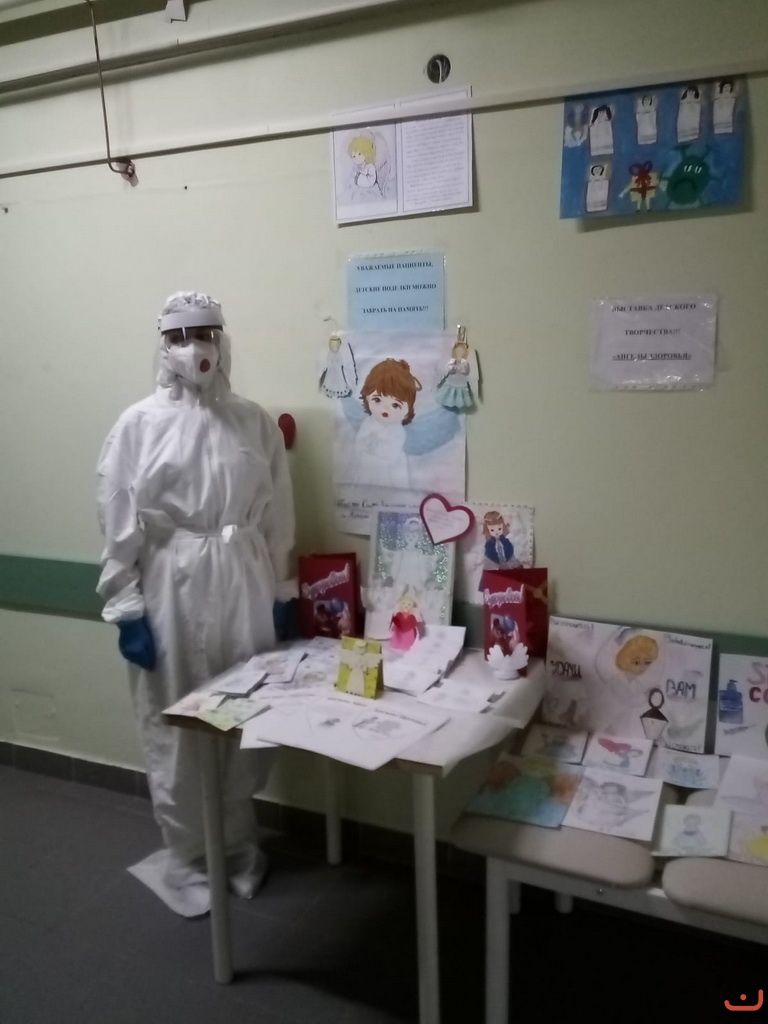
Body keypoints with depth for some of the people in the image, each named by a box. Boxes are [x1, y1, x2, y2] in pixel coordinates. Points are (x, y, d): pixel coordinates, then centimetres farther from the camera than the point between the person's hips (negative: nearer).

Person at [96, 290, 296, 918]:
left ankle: (240, 846, 35)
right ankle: (184, 857, 30)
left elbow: (278, 518, 6)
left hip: (245, 588, 3)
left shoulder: (256, 423, 4)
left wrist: (280, 594, 6)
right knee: (176, 729, 9)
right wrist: (128, 610, -9)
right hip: (172, 589, -2)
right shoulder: (140, 425, -4)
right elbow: (120, 527, -5)